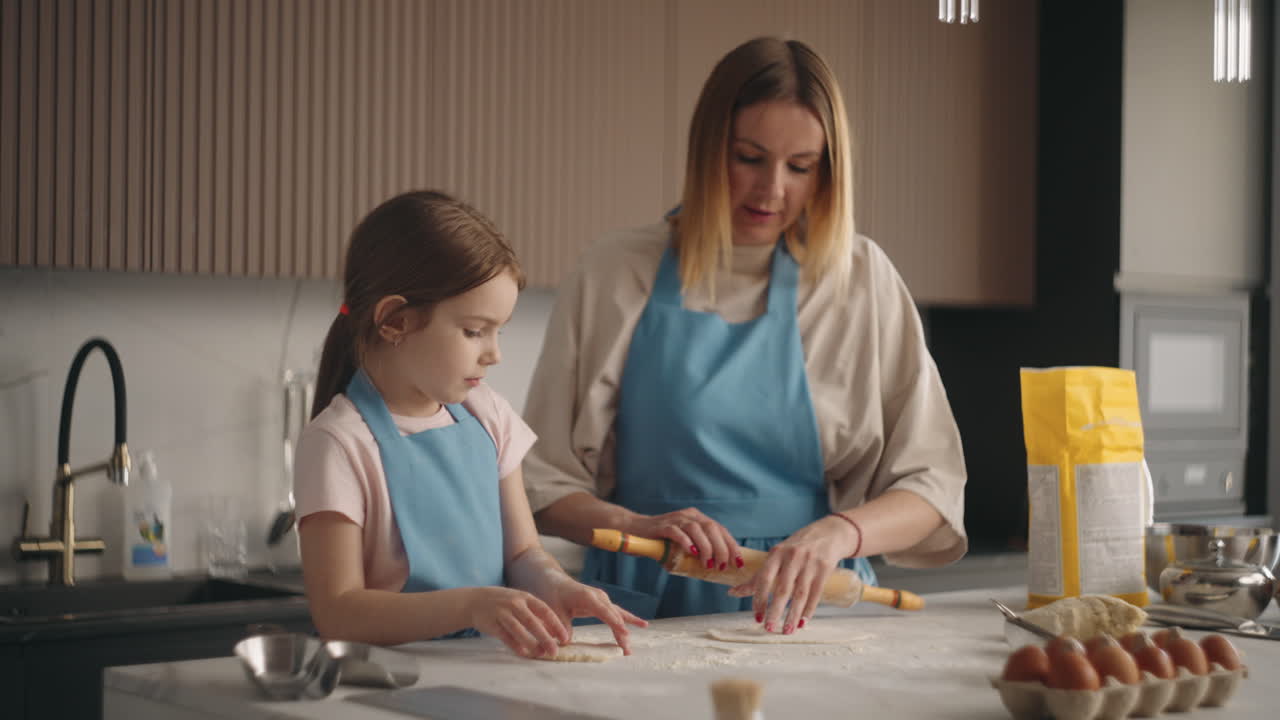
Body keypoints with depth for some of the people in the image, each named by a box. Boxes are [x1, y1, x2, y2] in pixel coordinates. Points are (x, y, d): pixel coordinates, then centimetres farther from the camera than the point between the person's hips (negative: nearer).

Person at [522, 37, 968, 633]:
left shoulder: (861, 279, 6)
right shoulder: (615, 276, 3)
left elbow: (931, 482, 2)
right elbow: (538, 480, 4)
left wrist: (838, 533, -18)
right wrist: (638, 526, -16)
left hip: (807, 608, 1)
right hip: (648, 608, -1)